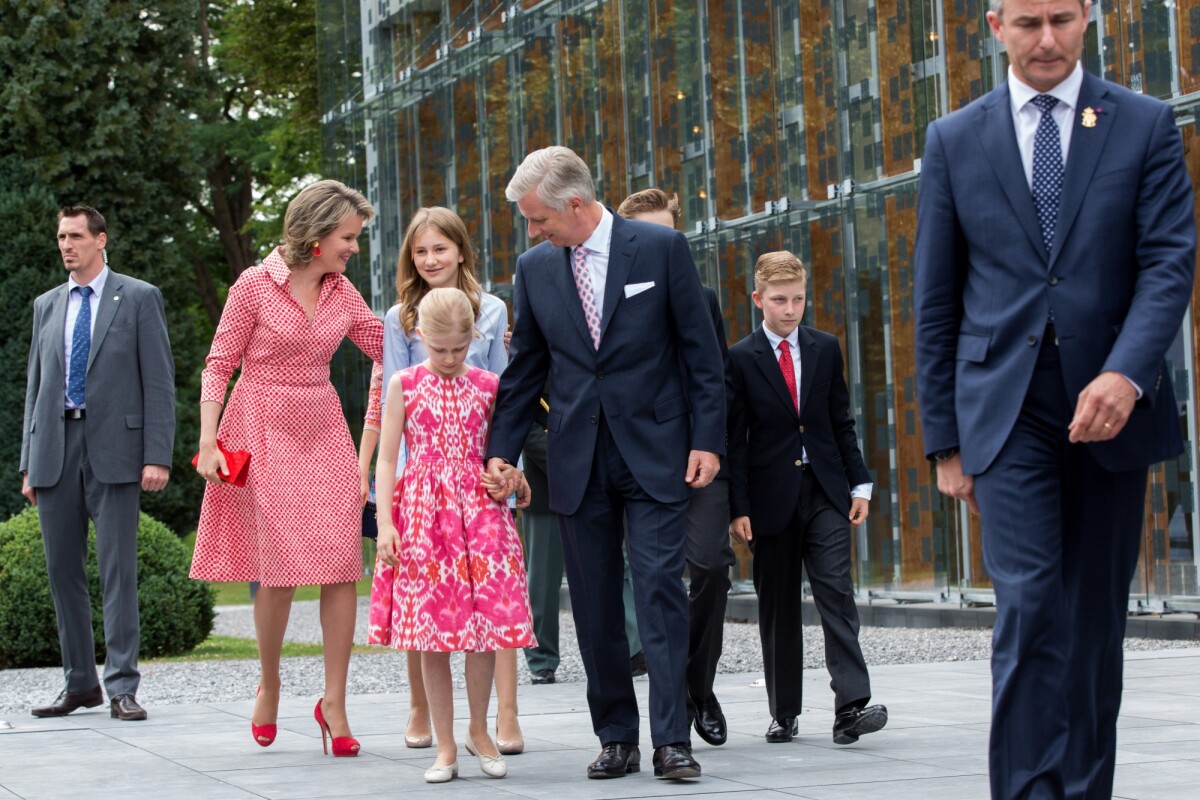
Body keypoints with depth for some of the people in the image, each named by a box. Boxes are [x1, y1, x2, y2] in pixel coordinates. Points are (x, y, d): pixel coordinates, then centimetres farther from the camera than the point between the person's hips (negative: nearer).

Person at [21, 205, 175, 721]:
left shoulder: (138, 298, 3)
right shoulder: (47, 306, 17)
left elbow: (159, 382, -1)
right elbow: (35, 387, 17)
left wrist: (157, 456, -10)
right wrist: (28, 462, 10)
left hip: (113, 451, -5)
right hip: (55, 451, 5)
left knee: (118, 572, -7)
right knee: (62, 571, 6)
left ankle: (121, 687, -4)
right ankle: (80, 683, 15)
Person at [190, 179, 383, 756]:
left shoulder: (342, 293, 7)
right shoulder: (256, 285, -7)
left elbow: (389, 347, 12)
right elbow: (218, 366, -6)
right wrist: (208, 441, -13)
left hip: (323, 433, 4)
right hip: (264, 431, -4)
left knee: (342, 563, -6)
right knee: (280, 567, -4)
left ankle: (333, 701, 0)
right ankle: (268, 683, 20)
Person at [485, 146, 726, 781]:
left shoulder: (661, 248, -3)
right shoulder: (535, 267, 7)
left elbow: (701, 351, -1)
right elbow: (524, 368, 14)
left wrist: (708, 439, -7)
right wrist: (502, 449, 8)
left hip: (655, 454, -3)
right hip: (577, 460, 4)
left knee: (660, 590, -10)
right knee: (594, 606, 5)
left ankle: (671, 740, -8)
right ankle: (616, 739, 13)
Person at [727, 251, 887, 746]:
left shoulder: (825, 349, 9)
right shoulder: (740, 359, -1)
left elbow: (842, 423, 12)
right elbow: (735, 440, -2)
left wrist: (859, 484, 5)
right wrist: (738, 510, -8)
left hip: (825, 491, 2)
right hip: (772, 496, -2)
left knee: (837, 594, -9)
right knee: (777, 608, 5)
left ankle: (851, 708, -15)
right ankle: (784, 713, 14)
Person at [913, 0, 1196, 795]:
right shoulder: (956, 140, 8)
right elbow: (936, 302, 9)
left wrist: (1126, 374, -20)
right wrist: (946, 438, 6)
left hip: (1110, 403, 1)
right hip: (1007, 407, -1)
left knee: (1096, 619, 7)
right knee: (1030, 608, -14)